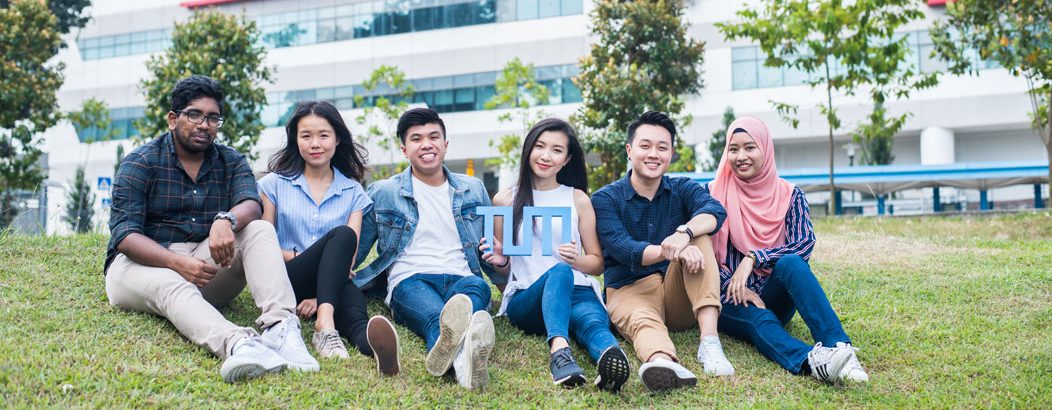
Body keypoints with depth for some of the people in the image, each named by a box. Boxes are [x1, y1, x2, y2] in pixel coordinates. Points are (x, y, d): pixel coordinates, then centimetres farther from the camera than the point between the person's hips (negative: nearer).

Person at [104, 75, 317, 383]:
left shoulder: (231, 162, 10)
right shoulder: (140, 164, 0)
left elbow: (251, 206, -11)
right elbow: (125, 235, -12)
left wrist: (227, 220, -37)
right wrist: (177, 262, -31)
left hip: (208, 263, 4)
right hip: (147, 263, -3)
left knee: (260, 231, -21)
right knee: (172, 286, -38)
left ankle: (279, 326, -46)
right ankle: (237, 344, -69)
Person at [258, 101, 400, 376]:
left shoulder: (352, 191, 12)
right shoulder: (276, 184, 10)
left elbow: (350, 254, 0)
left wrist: (321, 296, -16)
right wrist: (296, 257, -14)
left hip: (332, 283, 2)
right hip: (287, 281, -2)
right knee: (341, 236, -32)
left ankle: (372, 340, -72)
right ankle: (326, 325, -55)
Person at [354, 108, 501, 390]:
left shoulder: (473, 190, 22)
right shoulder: (382, 193, 14)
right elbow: (354, 251, 17)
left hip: (462, 278, 3)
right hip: (410, 280, -2)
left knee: (476, 288, -38)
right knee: (437, 317, -41)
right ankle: (462, 358, -77)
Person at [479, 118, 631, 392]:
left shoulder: (578, 199, 13)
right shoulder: (505, 200, 13)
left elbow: (598, 263, 14)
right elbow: (503, 267, 21)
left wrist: (576, 260, -8)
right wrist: (499, 261, -4)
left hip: (578, 291, 2)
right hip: (525, 298, -1)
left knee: (592, 319, -37)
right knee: (559, 272, -38)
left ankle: (610, 357, -71)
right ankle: (559, 348, -65)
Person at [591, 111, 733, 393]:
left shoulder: (683, 189, 8)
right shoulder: (606, 199, 1)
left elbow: (715, 211, -16)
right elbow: (622, 248, -17)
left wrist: (683, 234, -40)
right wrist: (670, 251, -37)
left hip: (679, 295, 3)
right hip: (630, 290, -3)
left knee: (698, 235, -21)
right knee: (644, 321, -37)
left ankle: (709, 341, -35)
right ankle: (663, 364, -75)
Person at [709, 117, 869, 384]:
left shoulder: (789, 195, 6)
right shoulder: (715, 193, 4)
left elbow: (805, 244, -10)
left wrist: (753, 258, -22)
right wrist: (735, 288, -17)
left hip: (773, 299, 1)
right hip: (730, 301, -1)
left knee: (791, 262, -32)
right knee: (760, 320, -36)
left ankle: (839, 347, -51)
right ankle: (810, 361, -68)